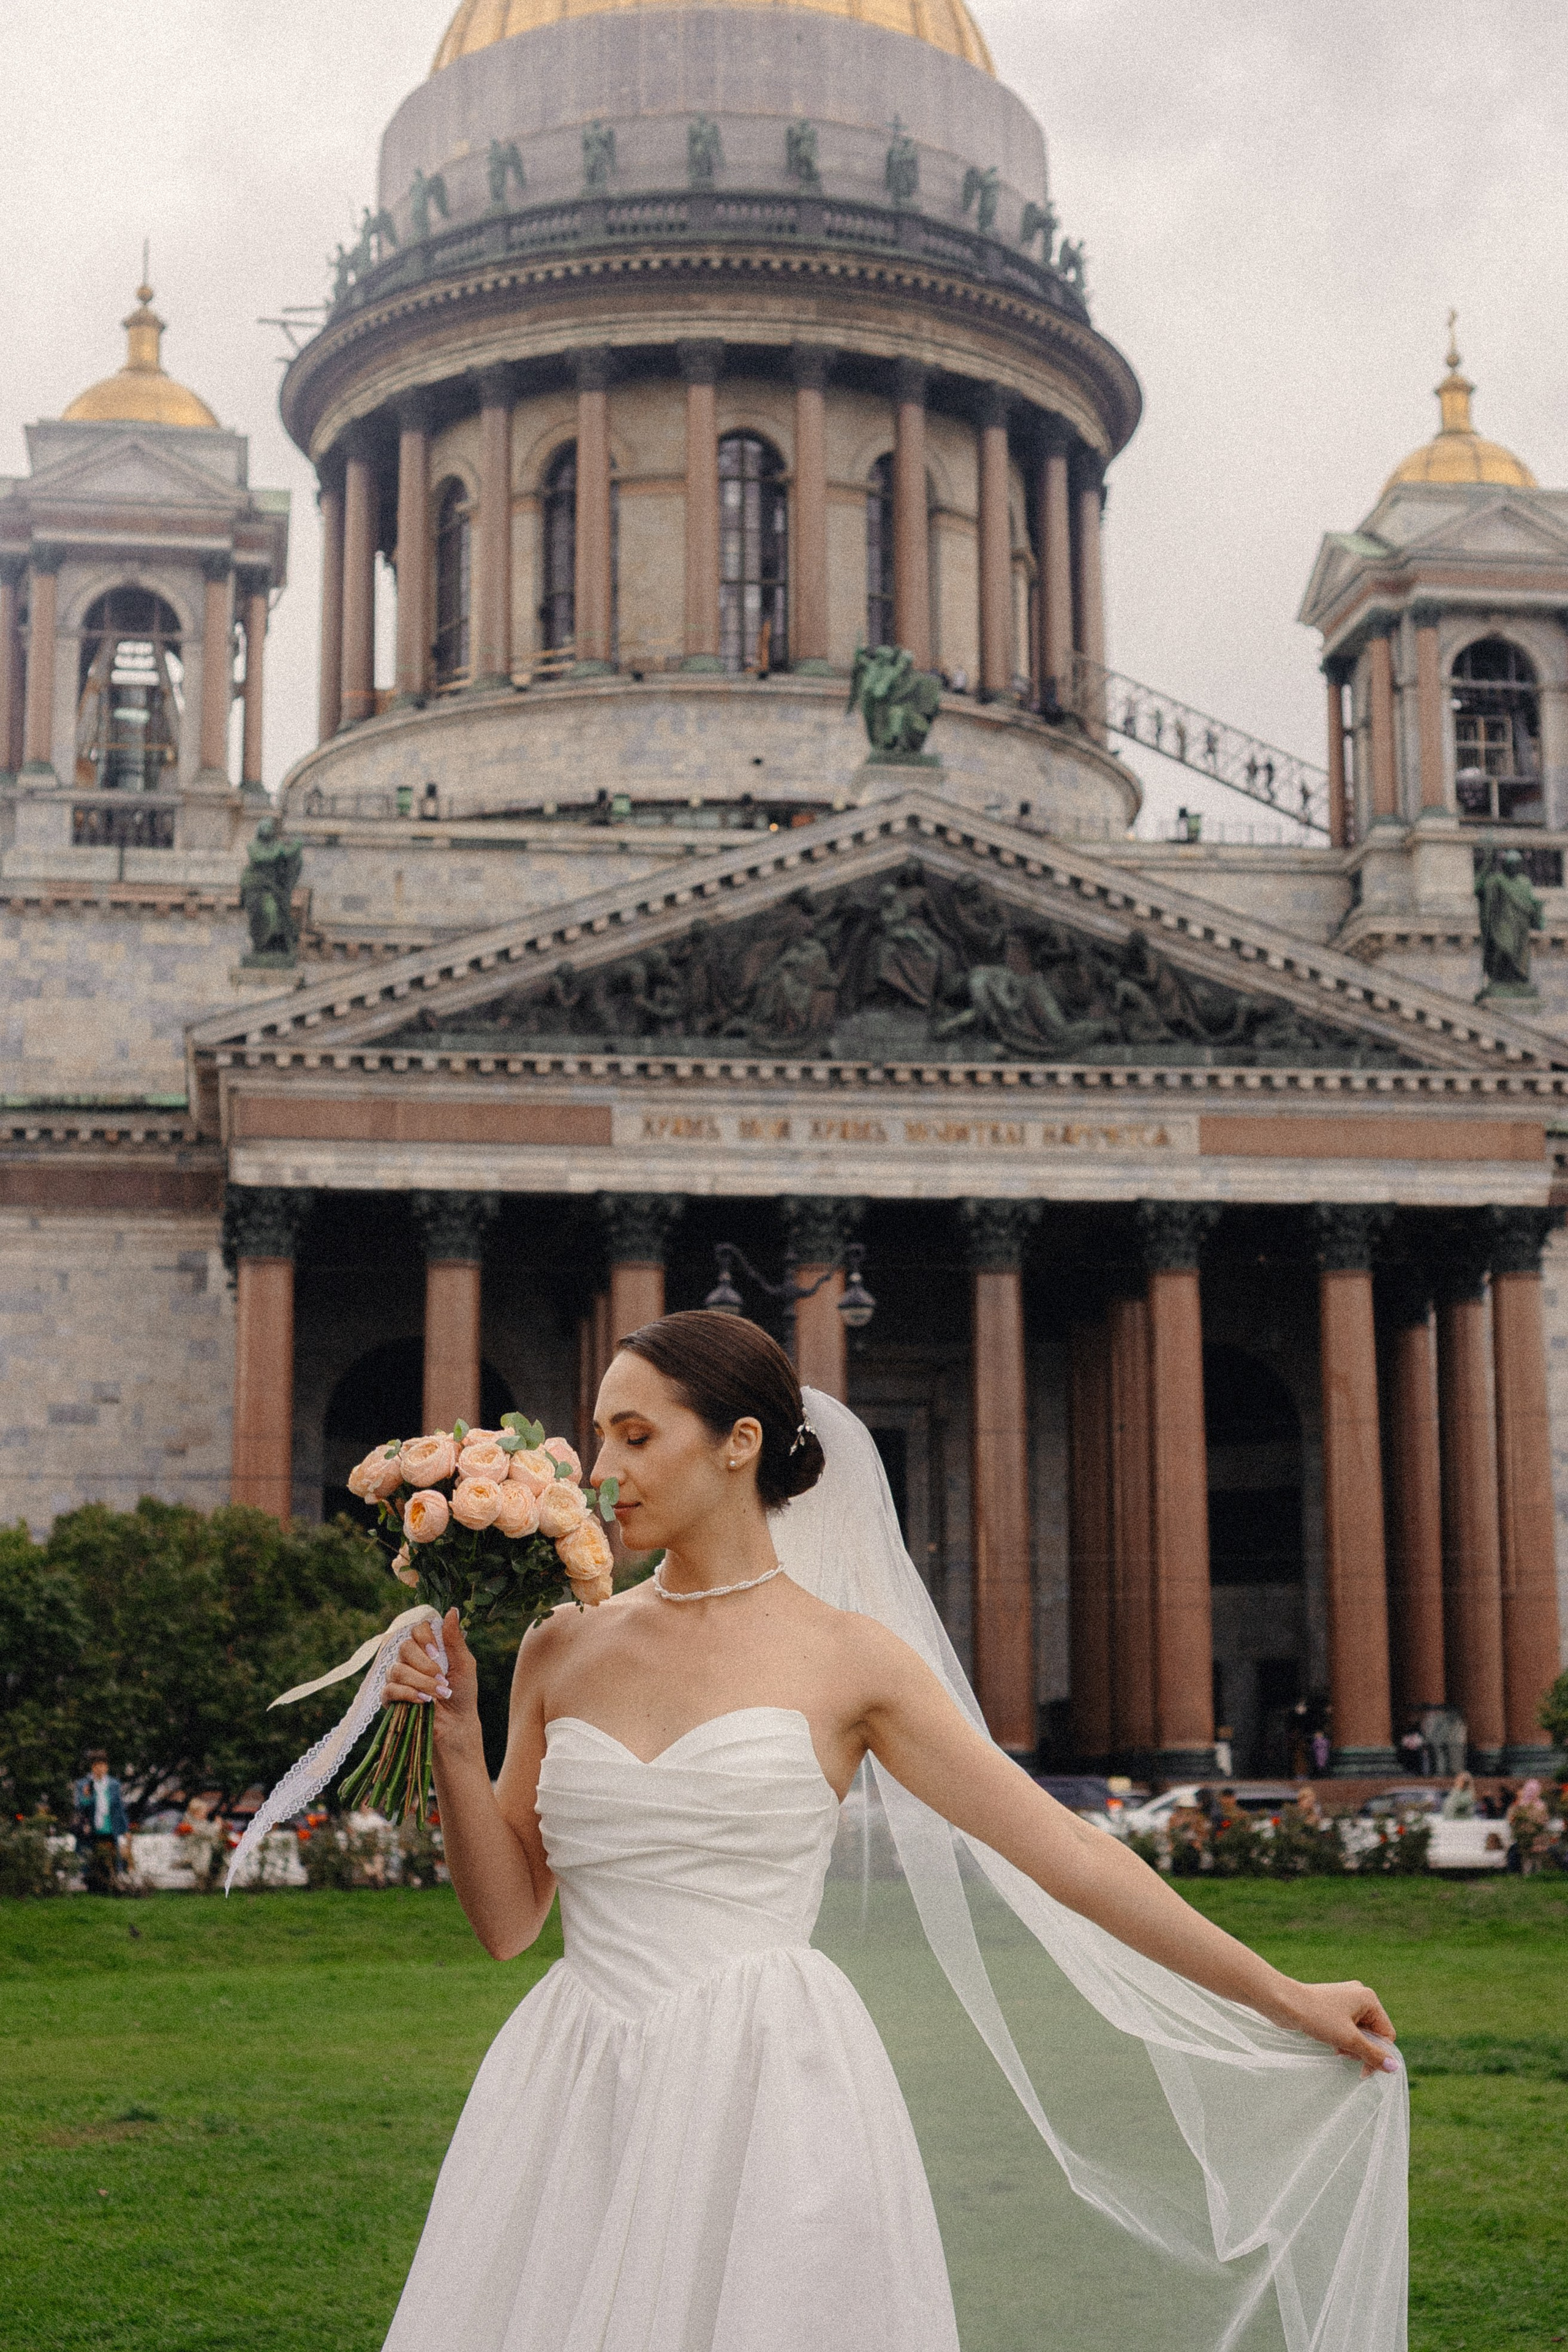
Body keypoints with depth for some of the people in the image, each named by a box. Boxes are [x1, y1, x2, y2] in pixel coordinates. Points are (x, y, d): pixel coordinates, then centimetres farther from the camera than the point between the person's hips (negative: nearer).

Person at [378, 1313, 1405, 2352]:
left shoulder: (848, 1656, 1)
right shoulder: (565, 1646, 10)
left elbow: (1068, 1851, 3)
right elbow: (508, 1917, 11)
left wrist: (1285, 1999, 3)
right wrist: (454, 1735, -2)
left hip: (770, 2105, -3)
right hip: (580, 2106, 3)